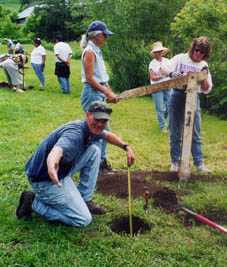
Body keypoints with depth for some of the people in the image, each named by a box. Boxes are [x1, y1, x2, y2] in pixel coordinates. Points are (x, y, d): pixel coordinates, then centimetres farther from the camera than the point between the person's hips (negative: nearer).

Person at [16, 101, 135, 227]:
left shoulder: (92, 129, 1)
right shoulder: (75, 134, -29)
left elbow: (108, 135, 25)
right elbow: (55, 152, -51)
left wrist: (126, 147, 13)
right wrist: (52, 166, -74)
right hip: (46, 180, -9)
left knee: (94, 151, 2)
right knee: (83, 219, -9)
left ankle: (84, 200, 10)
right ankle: (34, 202, -1)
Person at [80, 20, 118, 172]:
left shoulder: (97, 51, 15)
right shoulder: (90, 51, -13)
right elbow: (89, 79, -18)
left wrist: (110, 93, 10)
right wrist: (107, 92, -17)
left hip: (100, 94, 10)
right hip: (92, 93, -10)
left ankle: (102, 159, 26)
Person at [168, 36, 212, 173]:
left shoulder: (204, 66, 9)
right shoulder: (180, 58, 1)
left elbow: (206, 89, 7)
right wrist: (173, 74, -25)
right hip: (178, 96, -2)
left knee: (196, 133, 3)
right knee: (175, 132, 4)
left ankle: (199, 162, 9)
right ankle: (175, 161, 14)